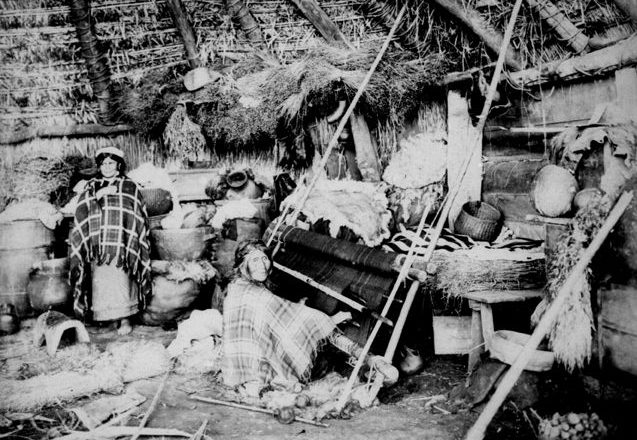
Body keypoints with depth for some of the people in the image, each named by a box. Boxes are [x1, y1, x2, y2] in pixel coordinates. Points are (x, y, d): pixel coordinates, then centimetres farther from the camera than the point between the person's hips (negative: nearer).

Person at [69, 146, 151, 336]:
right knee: (102, 281, -4)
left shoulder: (129, 187, 9)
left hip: (122, 245, -2)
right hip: (98, 245, 2)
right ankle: (112, 316, 3)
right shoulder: (91, 186, 16)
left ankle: (125, 318, -3)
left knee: (121, 281, -9)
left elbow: (139, 217, 8)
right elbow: (81, 210, 3)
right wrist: (98, 195, -11)